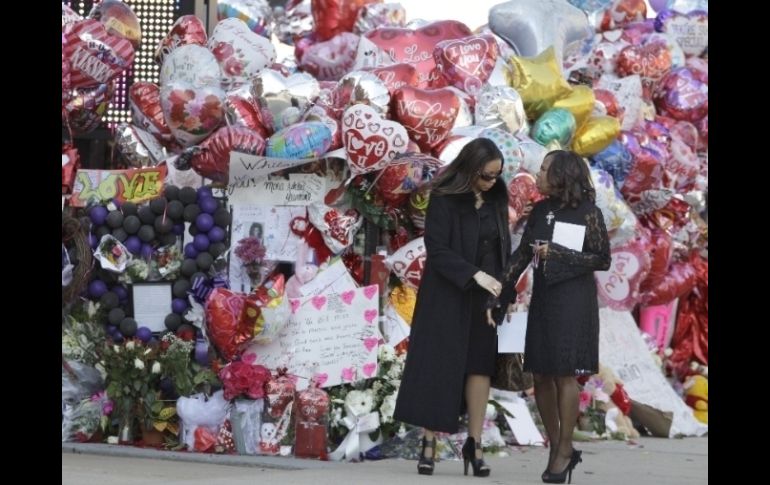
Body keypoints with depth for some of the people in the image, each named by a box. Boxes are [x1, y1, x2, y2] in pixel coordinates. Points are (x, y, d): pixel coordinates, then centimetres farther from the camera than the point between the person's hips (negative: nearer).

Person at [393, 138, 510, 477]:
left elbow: (503, 248, 11)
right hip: (447, 296, -4)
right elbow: (437, 250, -15)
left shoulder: (496, 200, 6)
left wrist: (503, 288, 0)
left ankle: (474, 444, 4)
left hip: (485, 297, 4)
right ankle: (430, 443, 2)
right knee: (439, 366, -2)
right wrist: (475, 275, -24)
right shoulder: (444, 199, -10)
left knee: (480, 366, 2)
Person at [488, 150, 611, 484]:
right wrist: (499, 298, 4)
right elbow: (520, 256, 8)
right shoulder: (541, 211, 9)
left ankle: (564, 450, 4)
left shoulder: (587, 212, -7)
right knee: (541, 376, 6)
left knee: (565, 374, -4)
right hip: (543, 298, 6)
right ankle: (557, 448, 16)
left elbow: (603, 259, -7)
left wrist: (558, 254, -14)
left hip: (573, 302, -6)